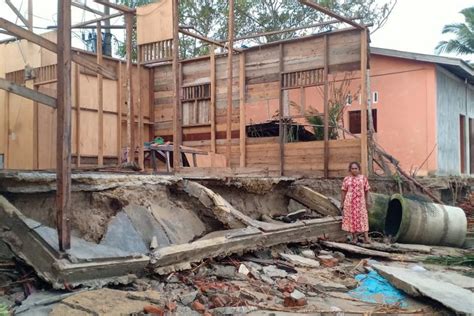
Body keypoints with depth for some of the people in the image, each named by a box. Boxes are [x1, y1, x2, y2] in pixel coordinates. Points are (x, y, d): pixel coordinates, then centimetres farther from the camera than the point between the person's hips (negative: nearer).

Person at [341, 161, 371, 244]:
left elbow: (366, 191, 6)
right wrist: (342, 202, 2)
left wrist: (367, 202, 4)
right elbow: (343, 191, 4)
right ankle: (354, 237, 13)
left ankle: (366, 237, -7)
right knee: (351, 218, 3)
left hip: (360, 202, -1)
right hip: (349, 202, 1)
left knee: (362, 218, -5)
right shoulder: (346, 179, 4)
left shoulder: (363, 178, 4)